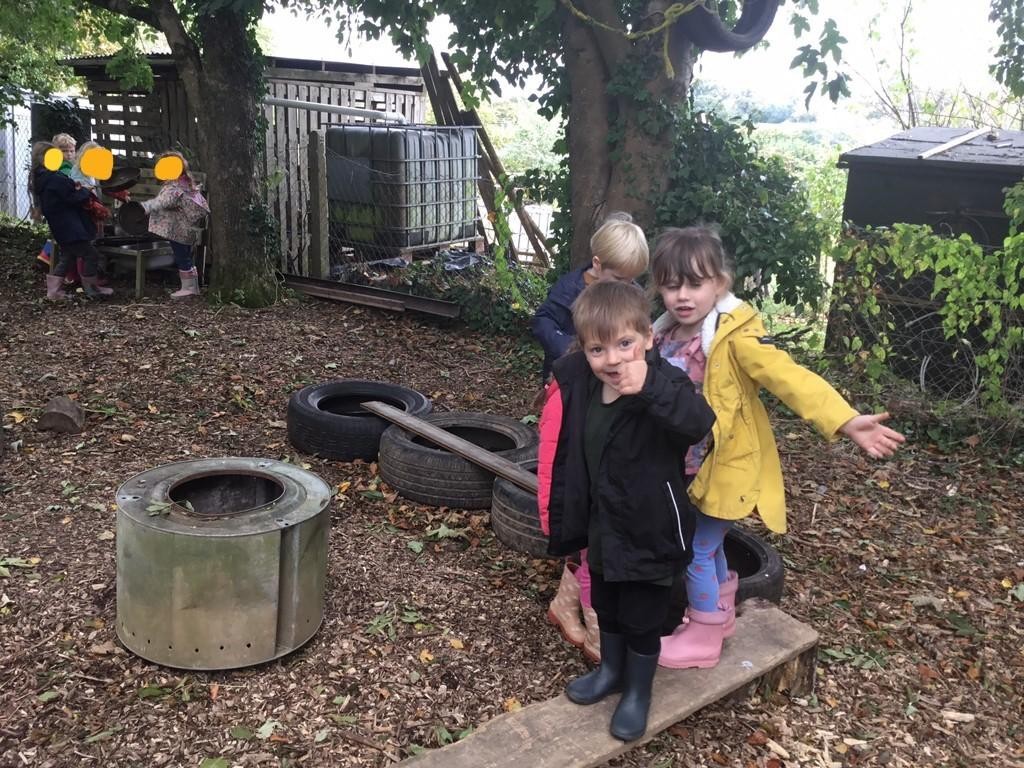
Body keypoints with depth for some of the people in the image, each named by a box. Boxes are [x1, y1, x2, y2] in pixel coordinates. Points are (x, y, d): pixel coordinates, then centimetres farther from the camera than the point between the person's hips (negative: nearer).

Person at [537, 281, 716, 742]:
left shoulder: (664, 386, -26)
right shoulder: (576, 385, -10)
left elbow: (699, 423, -47)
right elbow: (561, 454, 2)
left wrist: (649, 388, -59)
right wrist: (559, 515, 8)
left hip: (649, 530, -5)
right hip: (602, 525, 6)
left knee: (642, 617, 13)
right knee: (605, 606, 26)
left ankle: (639, 691, 38)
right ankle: (612, 670, 51)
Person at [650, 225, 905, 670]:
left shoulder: (735, 337, -22)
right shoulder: (662, 338, -1)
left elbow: (790, 378, -32)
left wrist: (845, 421, -43)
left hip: (725, 468, -7)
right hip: (684, 470, 7)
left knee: (697, 550, 1)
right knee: (707, 545, 22)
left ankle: (703, 638, 22)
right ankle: (719, 616, 44)